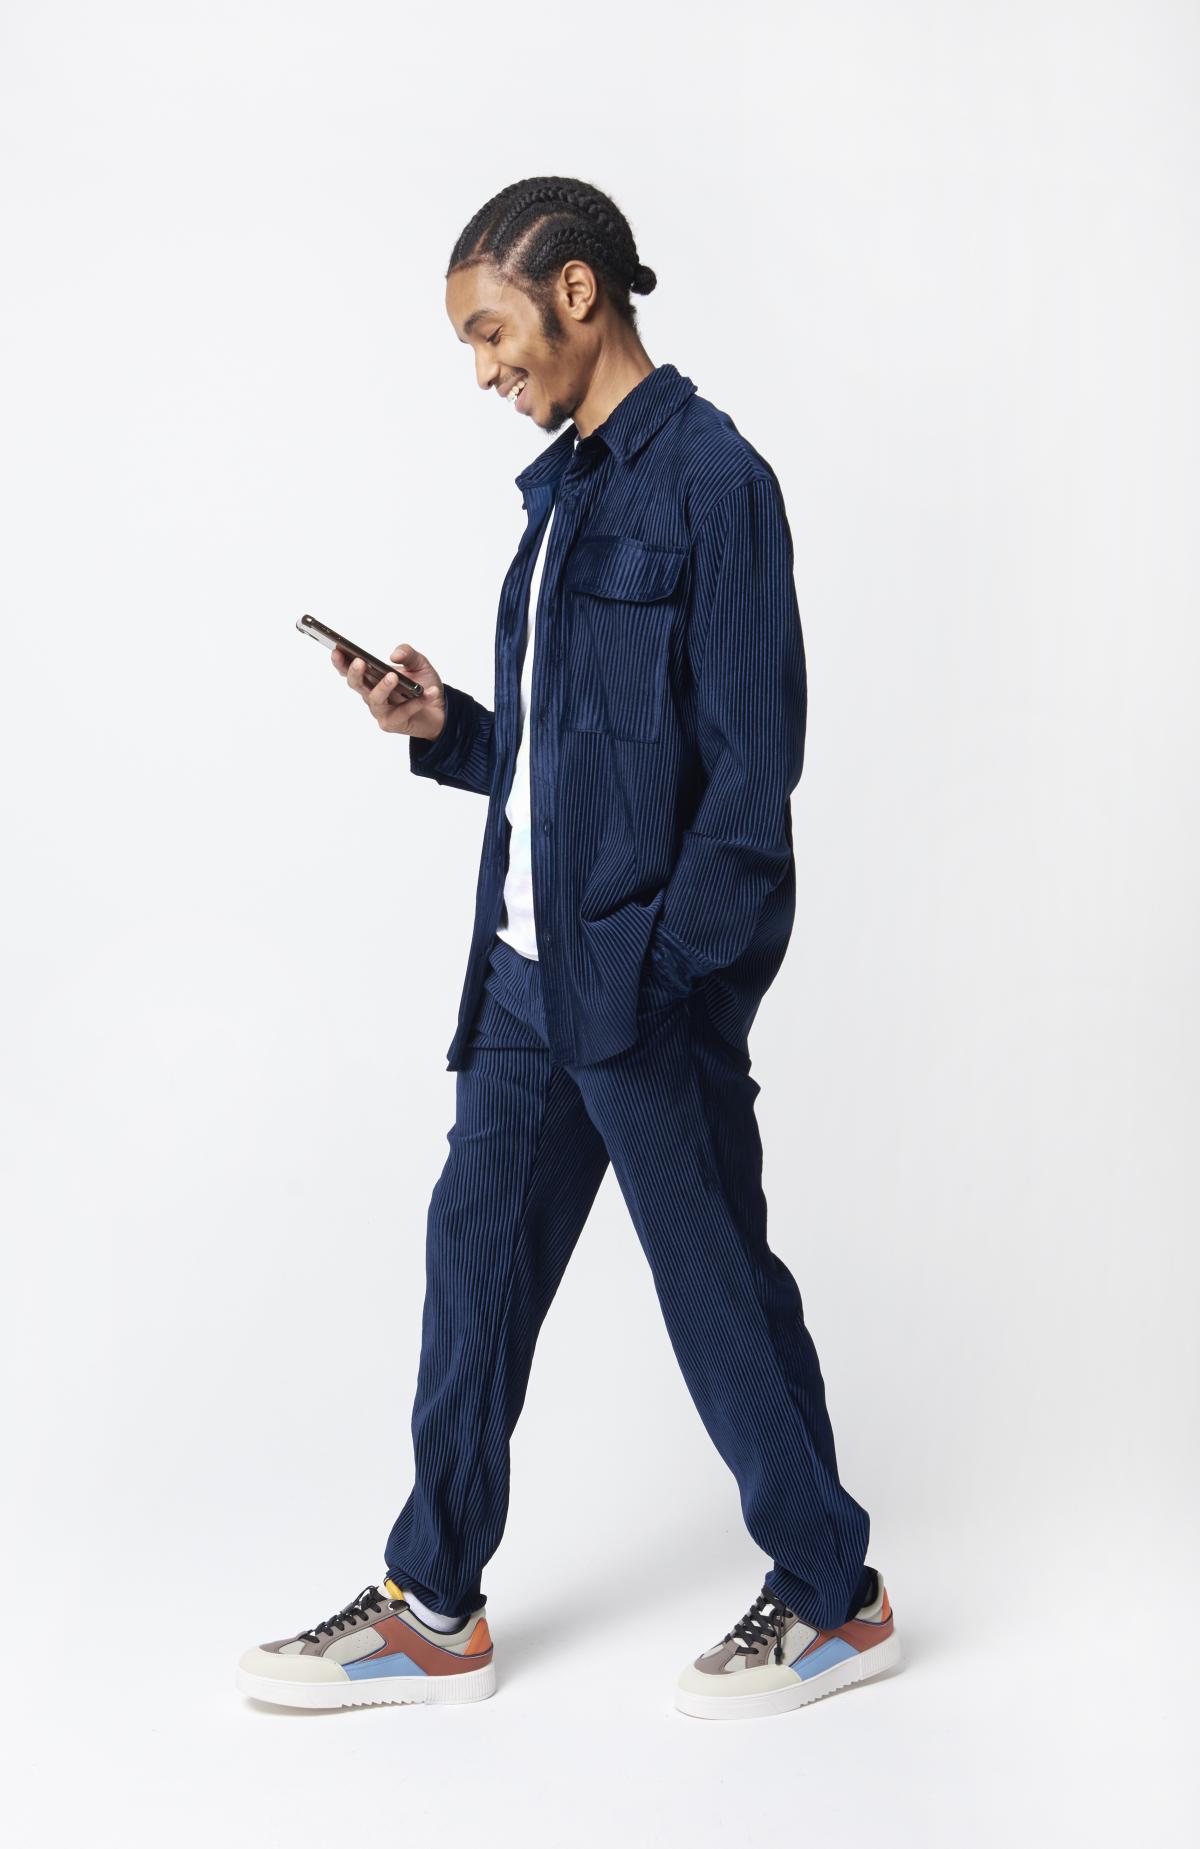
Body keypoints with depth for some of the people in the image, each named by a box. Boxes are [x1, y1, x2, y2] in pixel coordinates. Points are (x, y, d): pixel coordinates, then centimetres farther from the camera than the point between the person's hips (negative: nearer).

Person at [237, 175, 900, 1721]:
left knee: (713, 1273, 2)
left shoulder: (709, 479, -11)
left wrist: (665, 968, -20)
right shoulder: (565, 490, 16)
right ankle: (432, 1609, 22)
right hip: (531, 961, 9)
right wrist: (443, 728, 4)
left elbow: (751, 762, -16)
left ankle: (833, 1595, 21)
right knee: (477, 1248, 11)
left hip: (649, 973, -9)